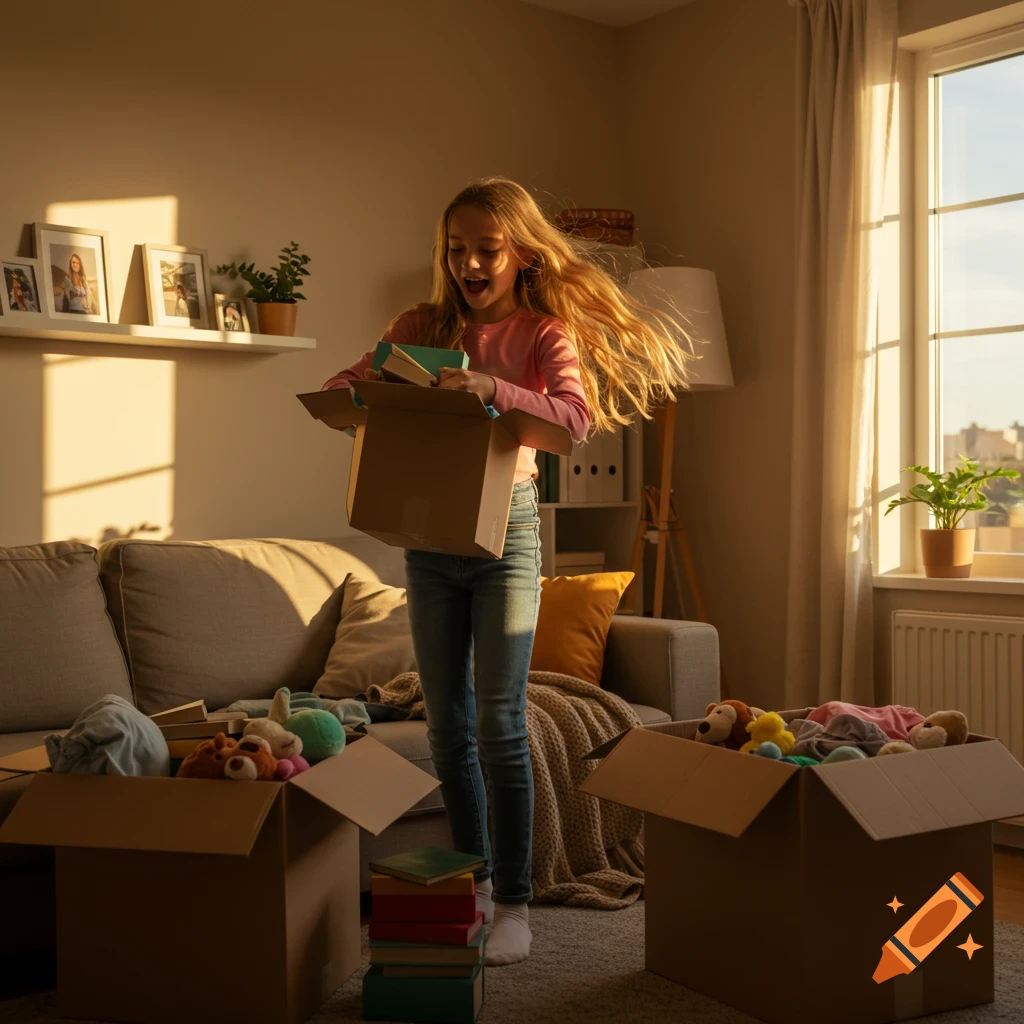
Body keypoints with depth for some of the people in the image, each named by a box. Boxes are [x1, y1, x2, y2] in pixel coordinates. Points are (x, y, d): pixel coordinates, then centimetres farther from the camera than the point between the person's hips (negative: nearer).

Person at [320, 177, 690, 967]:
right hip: (428, 537, 5)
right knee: (448, 724, 11)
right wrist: (340, 390, -16)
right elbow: (354, 389, 8)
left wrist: (495, 389, -37)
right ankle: (475, 880, 25)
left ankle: (514, 904, 3)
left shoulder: (544, 334, -4)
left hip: (504, 528, -4)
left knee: (499, 723, -6)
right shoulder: (421, 329, 7)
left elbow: (576, 416, -21)